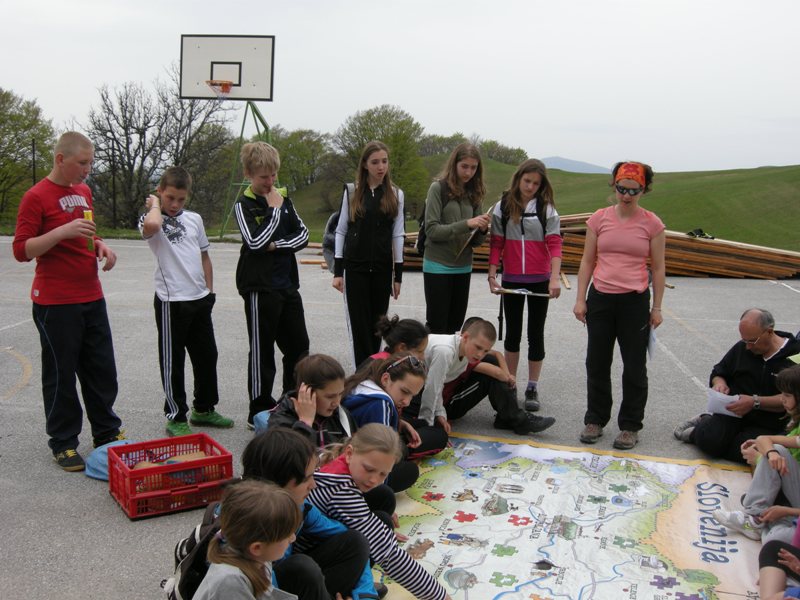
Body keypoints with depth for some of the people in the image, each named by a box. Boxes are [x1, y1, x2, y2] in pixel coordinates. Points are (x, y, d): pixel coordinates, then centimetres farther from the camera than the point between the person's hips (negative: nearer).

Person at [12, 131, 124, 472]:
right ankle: (63, 444, 17)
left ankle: (107, 433, 28)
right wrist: (63, 231, -25)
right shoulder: (37, 197, -11)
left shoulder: (83, 192, 12)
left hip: (92, 298, 7)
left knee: (102, 370, 13)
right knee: (61, 374, 3)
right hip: (55, 303, -7)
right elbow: (21, 250, -14)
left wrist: (100, 246, 4)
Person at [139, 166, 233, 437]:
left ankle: (204, 409, 31)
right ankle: (176, 417, 15)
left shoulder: (194, 219, 11)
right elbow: (151, 226, -34)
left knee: (207, 355, 15)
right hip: (171, 301, -6)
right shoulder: (151, 219, -7)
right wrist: (155, 204, -14)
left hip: (200, 299, 6)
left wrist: (209, 289, 15)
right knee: (173, 361, 3)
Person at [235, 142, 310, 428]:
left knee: (298, 345, 12)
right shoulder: (244, 204, -7)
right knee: (262, 351, 1)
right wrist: (274, 210, -13)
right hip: (260, 287, -7)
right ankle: (259, 412, 13)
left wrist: (278, 245, -10)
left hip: (287, 283, 7)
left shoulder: (283, 198, 11)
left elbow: (303, 234, 6)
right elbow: (255, 241, -20)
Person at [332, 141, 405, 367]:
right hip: (355, 267, -1)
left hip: (382, 268, 1)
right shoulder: (351, 191, 2)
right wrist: (338, 270, -2)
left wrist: (398, 274, 1)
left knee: (377, 324, 8)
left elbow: (398, 235, 5)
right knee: (359, 323, -2)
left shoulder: (396, 194, 5)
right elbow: (341, 231, 3)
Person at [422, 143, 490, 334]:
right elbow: (432, 230, -14)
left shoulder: (474, 193, 7)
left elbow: (476, 241, 9)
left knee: (454, 327, 11)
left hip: (463, 268, 5)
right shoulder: (438, 188, -7)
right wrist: (466, 224, -23)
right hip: (438, 266, -5)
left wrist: (482, 230, -13)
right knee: (437, 327, 0)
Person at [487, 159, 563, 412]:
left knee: (536, 334, 6)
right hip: (511, 279, 1)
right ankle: (510, 384, 22)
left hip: (540, 280, -1)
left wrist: (554, 278, -20)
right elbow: (496, 243, 3)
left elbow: (554, 244, -9)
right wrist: (492, 275, -5)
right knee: (512, 332, 11)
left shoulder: (547, 209, -2)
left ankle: (532, 388, 16)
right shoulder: (502, 207, 1)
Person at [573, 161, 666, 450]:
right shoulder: (599, 219, 1)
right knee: (597, 363, 10)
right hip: (600, 298, 2)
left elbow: (658, 268, 3)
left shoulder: (651, 223, -3)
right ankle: (595, 420, 25)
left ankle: (630, 426, 20)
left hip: (635, 301, -2)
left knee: (635, 367, 6)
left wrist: (656, 307, 1)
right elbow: (587, 261, 5)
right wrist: (580, 299, 1)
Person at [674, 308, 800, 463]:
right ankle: (705, 423, 7)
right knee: (709, 441, -27)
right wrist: (719, 383, -3)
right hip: (733, 411, 2)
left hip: (768, 424, -2)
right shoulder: (741, 348, 7)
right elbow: (719, 372, 22)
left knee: (744, 452, -29)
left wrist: (755, 402, -25)